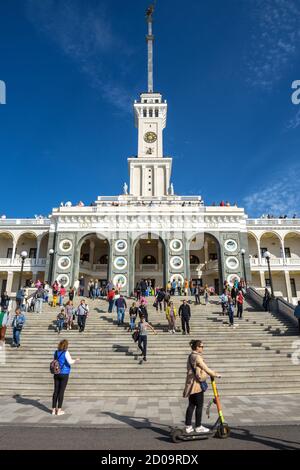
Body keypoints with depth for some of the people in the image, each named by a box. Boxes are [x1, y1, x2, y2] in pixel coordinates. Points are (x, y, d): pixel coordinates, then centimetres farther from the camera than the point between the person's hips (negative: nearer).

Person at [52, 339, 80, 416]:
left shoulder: (56, 352, 5)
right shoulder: (66, 353, -13)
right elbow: (70, 362, -20)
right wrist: (76, 360, -3)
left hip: (56, 374, 6)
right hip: (64, 374, -6)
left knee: (56, 391, 10)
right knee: (61, 391, 1)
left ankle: (54, 409, 15)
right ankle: (59, 410, 6)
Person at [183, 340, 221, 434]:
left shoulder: (191, 356, 12)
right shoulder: (197, 357, -18)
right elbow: (205, 368, -16)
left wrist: (212, 373, 17)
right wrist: (215, 374, -3)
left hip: (191, 384, 9)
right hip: (197, 384, -9)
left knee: (191, 405, 13)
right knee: (199, 405, 4)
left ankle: (188, 426, 18)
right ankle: (198, 427, 14)